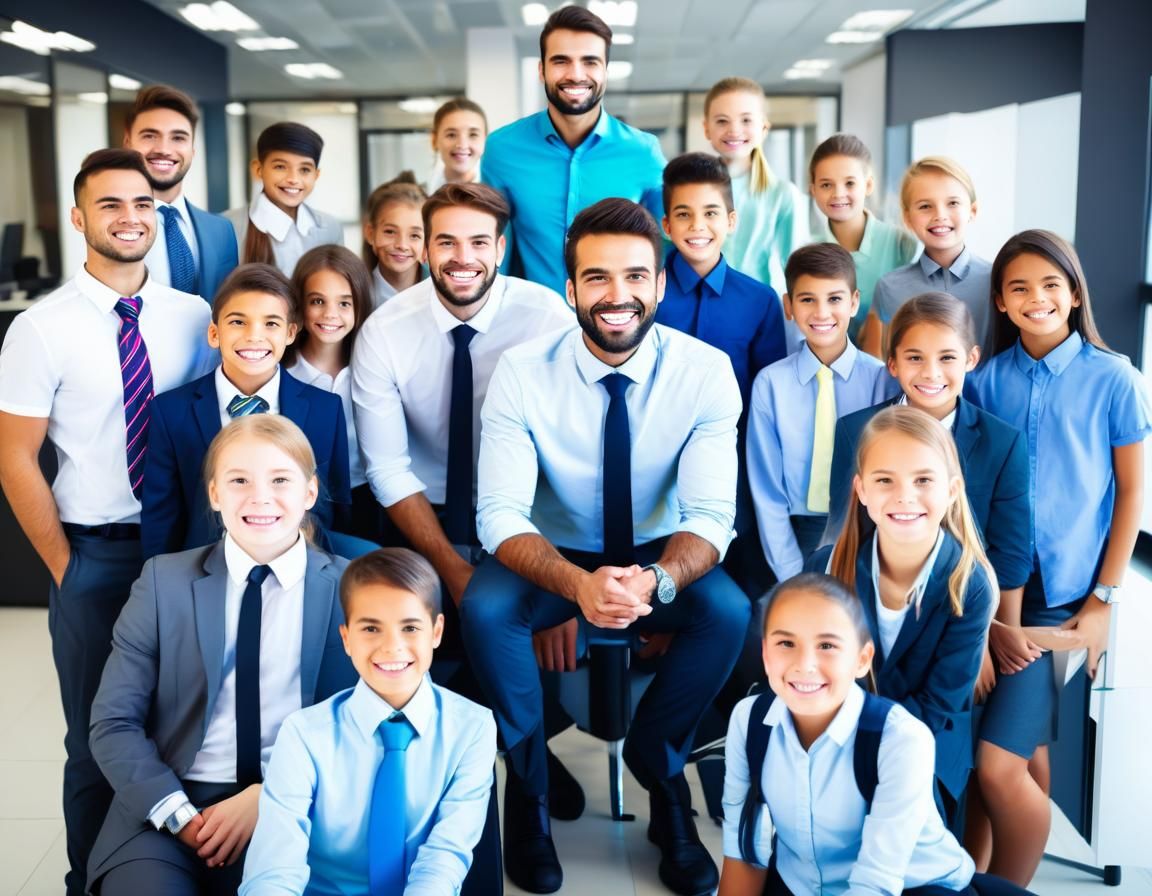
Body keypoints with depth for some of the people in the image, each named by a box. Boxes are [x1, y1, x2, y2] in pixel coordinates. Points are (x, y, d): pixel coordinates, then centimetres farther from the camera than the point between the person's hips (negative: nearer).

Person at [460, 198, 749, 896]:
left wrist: (654, 580, -44)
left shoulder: (706, 372, -16)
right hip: (556, 557, 0)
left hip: (659, 557, 1)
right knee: (483, 608, -31)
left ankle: (661, 776, -3)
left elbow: (710, 516, -20)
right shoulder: (522, 372, -17)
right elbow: (501, 515, -22)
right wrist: (577, 583, -43)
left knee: (728, 611, -30)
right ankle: (529, 786, -5)